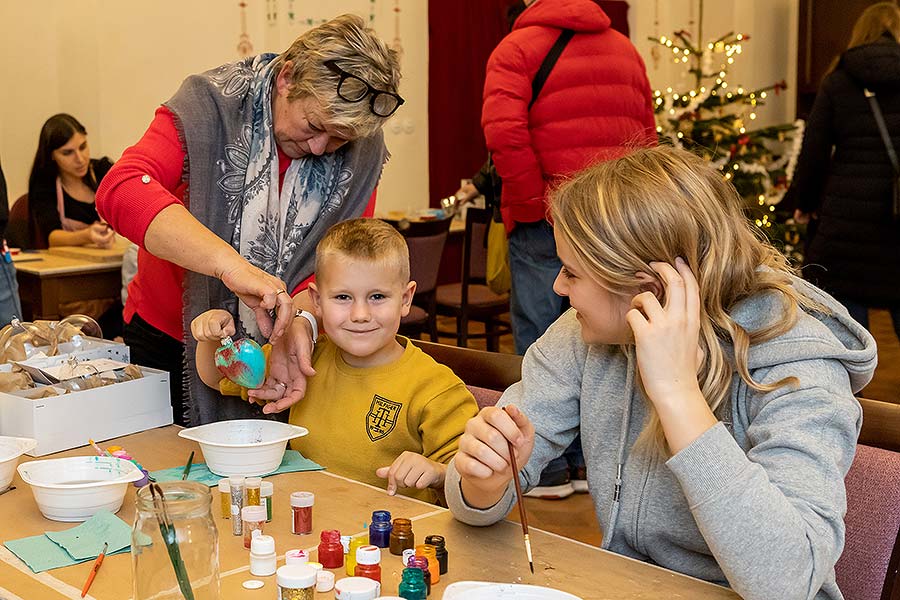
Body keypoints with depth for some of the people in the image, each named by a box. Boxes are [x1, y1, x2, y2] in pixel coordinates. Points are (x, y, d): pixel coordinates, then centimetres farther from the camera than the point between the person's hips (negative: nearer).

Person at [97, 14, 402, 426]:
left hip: (273, 357, 2)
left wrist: (299, 322, -35)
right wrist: (230, 264, -49)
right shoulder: (210, 104, -21)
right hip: (170, 342, -2)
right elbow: (120, 192, -37)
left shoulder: (362, 152, -10)